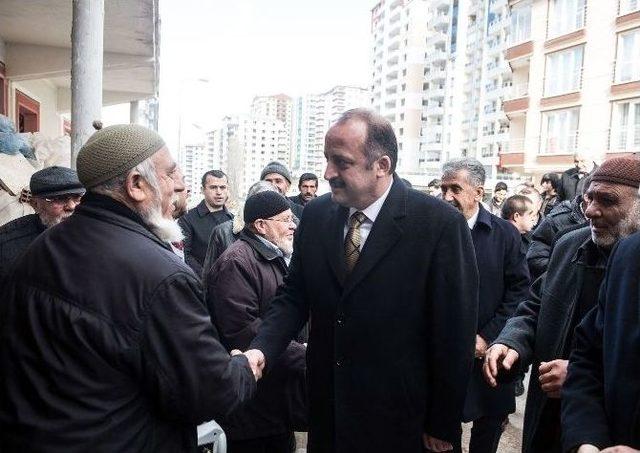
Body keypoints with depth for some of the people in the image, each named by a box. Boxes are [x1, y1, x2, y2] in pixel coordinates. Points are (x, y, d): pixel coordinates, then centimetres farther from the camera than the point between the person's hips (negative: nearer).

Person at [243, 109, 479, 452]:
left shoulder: (440, 224, -16)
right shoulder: (316, 215, -2)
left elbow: (454, 333, -12)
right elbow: (294, 295, 4)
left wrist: (443, 425, -6)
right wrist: (262, 348, -13)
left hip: (396, 418, -4)